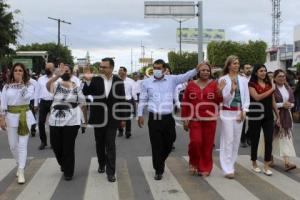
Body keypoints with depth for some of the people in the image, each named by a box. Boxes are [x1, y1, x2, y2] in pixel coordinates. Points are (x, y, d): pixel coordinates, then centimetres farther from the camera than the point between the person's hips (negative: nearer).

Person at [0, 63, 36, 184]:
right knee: (13, 145, 9)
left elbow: (27, 96, -23)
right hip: (11, 117, 3)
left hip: (25, 117, -2)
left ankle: (21, 172, 0)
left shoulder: (29, 85, -2)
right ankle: (20, 165, 34)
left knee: (22, 145, -4)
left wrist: (21, 83, -17)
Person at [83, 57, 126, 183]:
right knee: (100, 143, 16)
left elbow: (121, 100, 2)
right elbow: (85, 93, -12)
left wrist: (122, 118, 2)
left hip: (112, 118, -2)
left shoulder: (118, 81, -3)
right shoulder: (95, 80, -3)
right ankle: (101, 164, 37)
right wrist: (88, 81, -29)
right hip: (98, 118, 2)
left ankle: (110, 172, 3)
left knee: (110, 145, -3)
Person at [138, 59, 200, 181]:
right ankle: (158, 170, 15)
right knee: (156, 145, 1)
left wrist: (197, 69, -22)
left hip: (168, 118, 1)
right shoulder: (147, 82, 3)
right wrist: (140, 115, 4)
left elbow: (186, 76, -5)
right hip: (154, 118, -1)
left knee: (168, 143, 11)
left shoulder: (172, 80, 4)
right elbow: (142, 100, 8)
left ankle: (160, 162, 40)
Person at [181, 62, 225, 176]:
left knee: (207, 144, 4)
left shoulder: (214, 84, 2)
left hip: (210, 119, 1)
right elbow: (185, 103, 5)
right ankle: (194, 163, 17)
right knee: (195, 141, -10)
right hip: (194, 119, 0)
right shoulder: (191, 85, 3)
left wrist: (219, 91, -20)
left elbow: (218, 101, -3)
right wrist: (185, 119, 1)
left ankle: (205, 168, 18)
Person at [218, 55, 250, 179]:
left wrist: (244, 111, -3)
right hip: (227, 113, -4)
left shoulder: (243, 80, 7)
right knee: (228, 141, -5)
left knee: (236, 140, 9)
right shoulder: (223, 79, -4)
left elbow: (246, 97, 8)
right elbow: (223, 98, -9)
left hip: (239, 112, 4)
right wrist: (232, 89, -24)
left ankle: (231, 165, 22)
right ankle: (228, 169, -1)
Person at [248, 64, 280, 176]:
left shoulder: (269, 84, 11)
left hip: (268, 116, 4)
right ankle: (254, 164, 22)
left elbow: (273, 101, 15)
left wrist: (278, 115, 14)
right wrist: (271, 90, -12)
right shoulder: (252, 84, -3)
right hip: (256, 116, -4)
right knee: (255, 140, 6)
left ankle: (266, 166, 5)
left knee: (269, 140, -2)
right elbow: (257, 97, -19)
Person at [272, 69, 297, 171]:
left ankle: (286, 162, -4)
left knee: (286, 137, -1)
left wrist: (290, 105, -7)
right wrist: (282, 104, -18)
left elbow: (293, 101, 16)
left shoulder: (288, 88, 10)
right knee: (275, 137, 4)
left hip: (287, 116, 5)